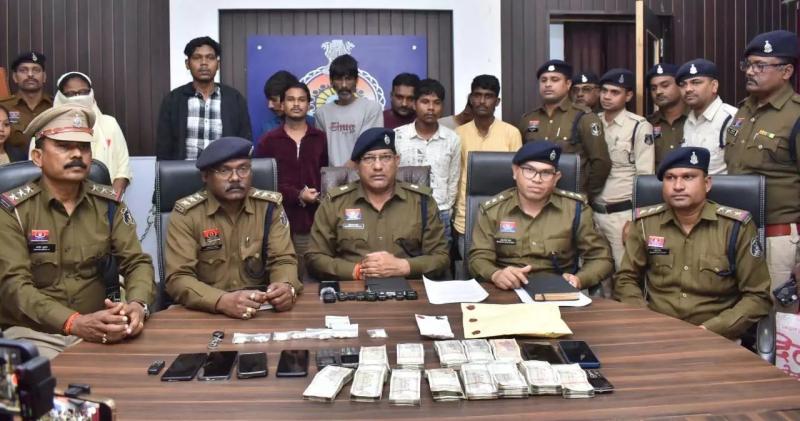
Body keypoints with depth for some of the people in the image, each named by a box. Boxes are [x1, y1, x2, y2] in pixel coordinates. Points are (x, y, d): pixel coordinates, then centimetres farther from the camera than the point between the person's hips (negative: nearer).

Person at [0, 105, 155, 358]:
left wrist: (138, 305, -23)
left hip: (98, 330, 3)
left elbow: (137, 262, 1)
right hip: (33, 332, -3)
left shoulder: (108, 204, 4)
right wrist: (74, 322, -31)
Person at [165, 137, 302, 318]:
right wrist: (222, 301, -30)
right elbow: (178, 278, -12)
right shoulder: (187, 213, -6)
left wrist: (286, 286, -23)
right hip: (206, 313, -1)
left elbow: (283, 260, 0)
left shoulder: (270, 206, 2)